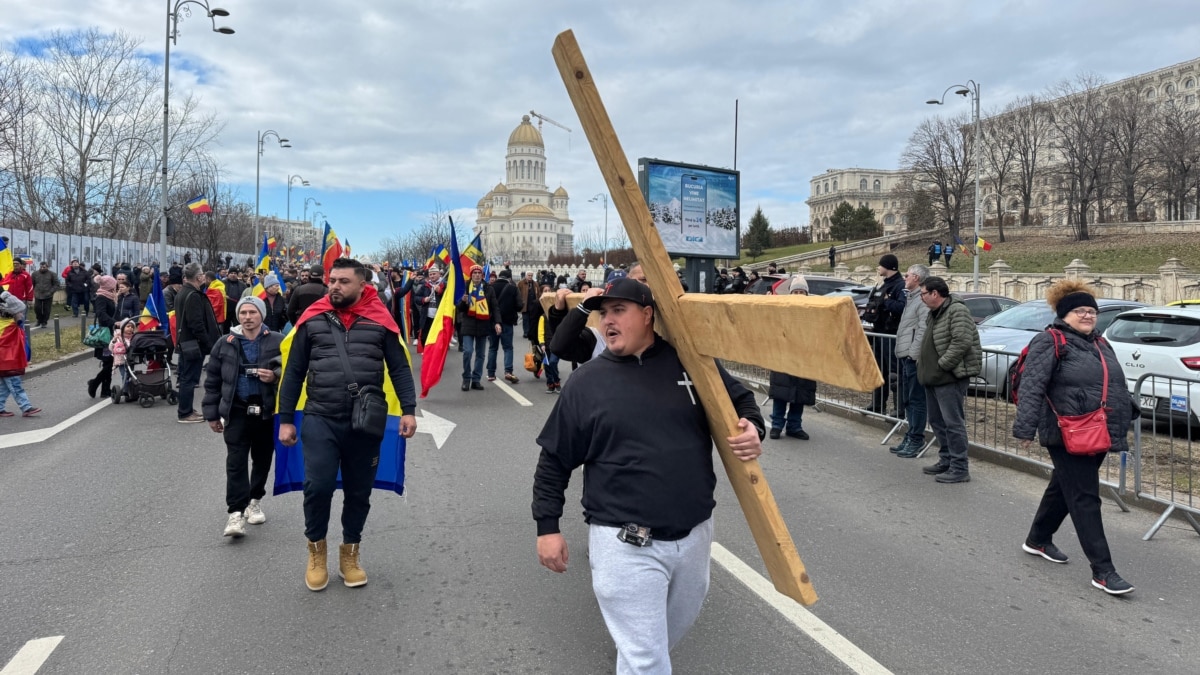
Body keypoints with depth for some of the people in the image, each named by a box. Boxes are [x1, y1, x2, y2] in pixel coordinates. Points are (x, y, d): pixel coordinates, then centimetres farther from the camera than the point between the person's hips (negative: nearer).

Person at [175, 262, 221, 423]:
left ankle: (185, 410, 26)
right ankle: (185, 413, 3)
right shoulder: (193, 295, -20)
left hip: (185, 342, 11)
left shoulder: (182, 293, 14)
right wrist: (208, 343, -19)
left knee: (186, 377, 17)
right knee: (190, 378, -3)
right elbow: (197, 324, -24)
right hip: (194, 343, -11)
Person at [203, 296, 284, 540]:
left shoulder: (278, 341, -3)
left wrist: (276, 376, -18)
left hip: (267, 411, 0)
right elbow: (212, 380, 8)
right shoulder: (225, 344, 3)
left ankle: (254, 501, 30)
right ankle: (235, 512, -5)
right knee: (236, 462, -6)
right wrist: (211, 413, 7)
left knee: (262, 460, 12)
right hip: (237, 411, 0)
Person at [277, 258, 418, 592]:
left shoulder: (379, 320, 0)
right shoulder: (312, 319, 3)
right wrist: (286, 420, 6)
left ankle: (349, 554, 32)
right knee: (317, 487, -7)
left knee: (359, 491, 11)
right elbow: (293, 372, 8)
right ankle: (316, 552, 20)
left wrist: (408, 410, -7)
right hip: (320, 420, 0)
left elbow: (399, 368, 3)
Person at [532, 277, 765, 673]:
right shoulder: (587, 381, -5)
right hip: (624, 544, -3)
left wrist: (752, 429, -8)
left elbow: (740, 399, 13)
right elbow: (554, 460, 2)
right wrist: (547, 527, 0)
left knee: (678, 625, 26)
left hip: (694, 534, 4)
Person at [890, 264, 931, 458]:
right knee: (907, 400, 15)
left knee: (917, 399, -4)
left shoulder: (923, 299, -12)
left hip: (913, 357, -10)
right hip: (905, 356, 10)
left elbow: (923, 330, -20)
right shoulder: (910, 298, 20)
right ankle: (911, 436, 23)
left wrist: (914, 353, -21)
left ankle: (916, 439, 1)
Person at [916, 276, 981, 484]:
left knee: (953, 423, -7)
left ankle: (959, 469, -3)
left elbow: (962, 342, -24)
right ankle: (946, 461, 26)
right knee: (937, 421, 16)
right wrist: (922, 362, 13)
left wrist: (942, 365, -20)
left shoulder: (957, 311, -13)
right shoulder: (935, 313, 18)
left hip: (950, 378, -10)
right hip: (933, 378, 10)